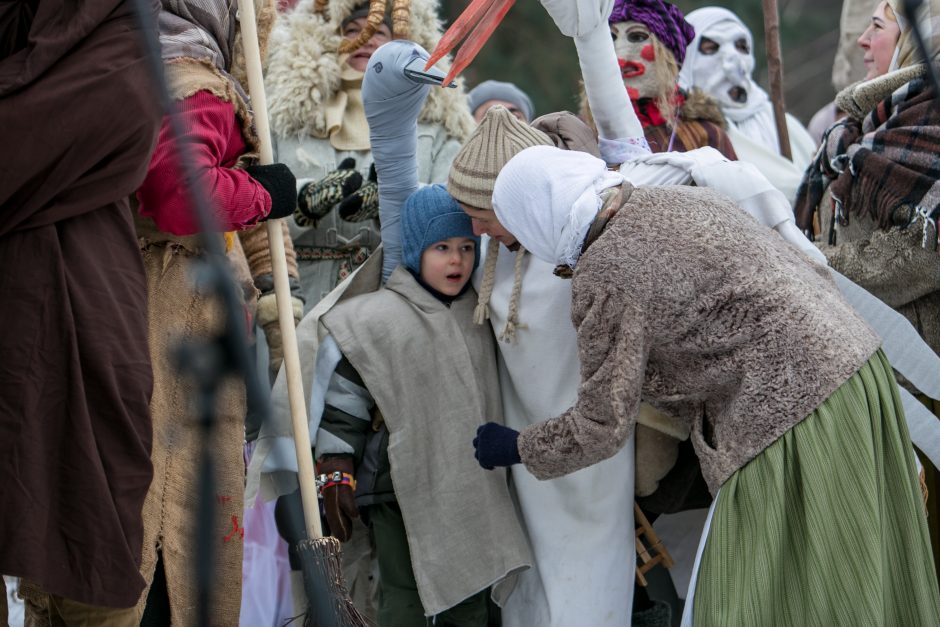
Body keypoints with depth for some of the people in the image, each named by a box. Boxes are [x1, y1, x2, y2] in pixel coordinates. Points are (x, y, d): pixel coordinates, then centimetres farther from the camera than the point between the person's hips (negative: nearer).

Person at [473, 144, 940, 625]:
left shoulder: (604, 276, -10)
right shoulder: (687, 200, 13)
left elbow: (602, 426, -6)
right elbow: (813, 275, 20)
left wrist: (517, 449, 11)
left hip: (790, 415, -9)